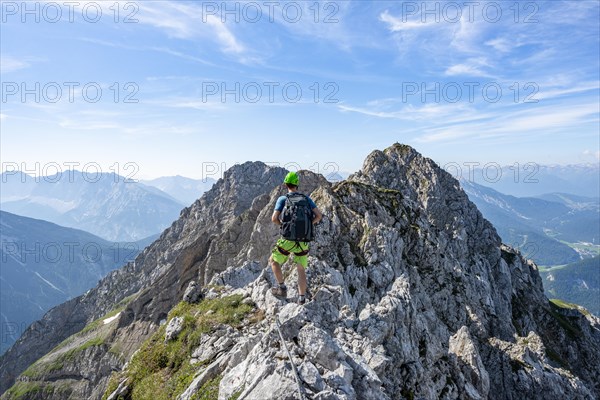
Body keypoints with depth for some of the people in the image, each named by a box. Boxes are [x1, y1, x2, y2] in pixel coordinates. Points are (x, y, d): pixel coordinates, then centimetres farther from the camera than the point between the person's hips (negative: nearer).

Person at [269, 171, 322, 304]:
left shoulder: (282, 199, -3)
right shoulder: (306, 199, 6)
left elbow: (274, 218, -13)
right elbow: (319, 215, -1)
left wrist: (283, 224, 7)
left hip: (287, 240, -3)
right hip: (303, 242, 3)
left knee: (274, 261, 21)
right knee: (301, 270, 15)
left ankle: (282, 288, 20)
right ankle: (302, 299, 14)